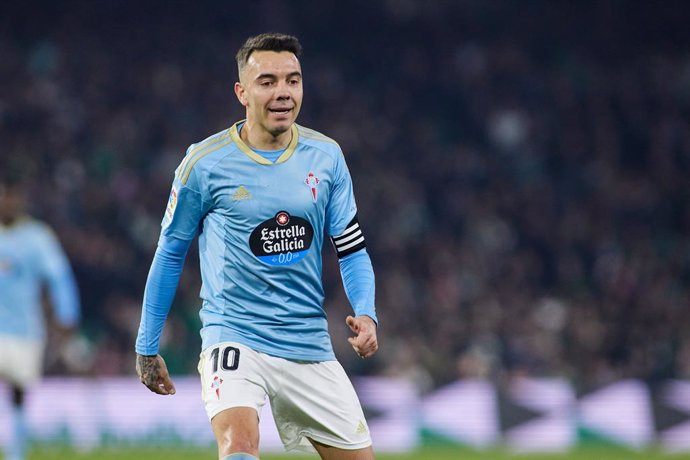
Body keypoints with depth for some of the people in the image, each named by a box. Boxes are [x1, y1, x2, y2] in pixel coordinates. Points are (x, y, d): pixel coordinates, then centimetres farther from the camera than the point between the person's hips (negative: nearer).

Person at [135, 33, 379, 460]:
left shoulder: (326, 156, 3)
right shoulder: (205, 163, -6)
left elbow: (352, 248, 8)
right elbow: (171, 253, 5)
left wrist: (366, 313, -11)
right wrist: (147, 346, 9)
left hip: (310, 345, 4)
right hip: (234, 337, -4)